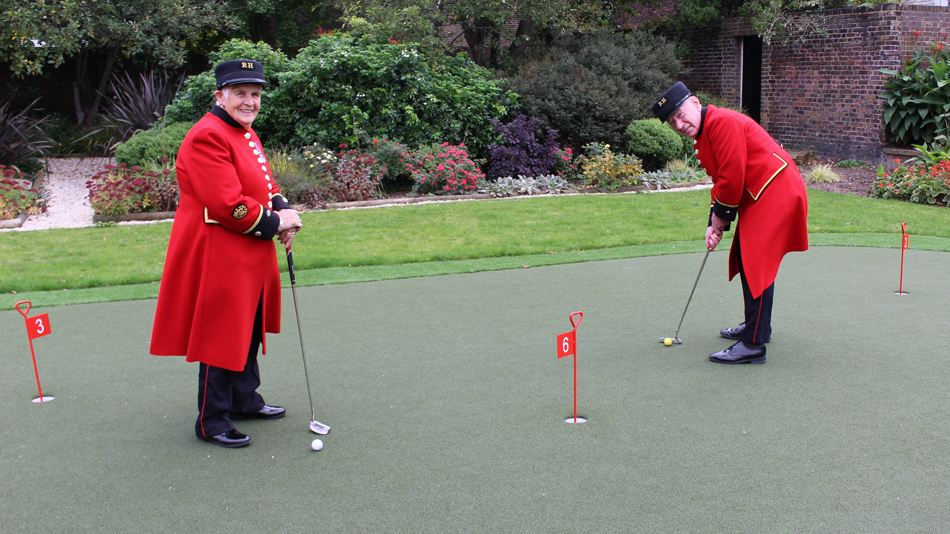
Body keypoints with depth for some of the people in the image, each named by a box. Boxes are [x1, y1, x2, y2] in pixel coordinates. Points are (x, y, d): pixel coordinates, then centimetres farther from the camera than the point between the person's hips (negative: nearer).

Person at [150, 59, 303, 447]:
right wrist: (274, 222, -15)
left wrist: (283, 212, -3)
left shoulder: (246, 134, 14)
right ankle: (213, 422, 12)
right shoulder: (207, 137, -19)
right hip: (217, 258, -10)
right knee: (221, 339, -1)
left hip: (250, 259, 10)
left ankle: (245, 399, 37)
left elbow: (264, 186, 17)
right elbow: (228, 206, -25)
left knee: (249, 331, 20)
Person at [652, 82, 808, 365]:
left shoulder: (722, 122, -19)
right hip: (759, 196, 11)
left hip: (775, 193, -11)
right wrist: (715, 223, 5)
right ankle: (757, 325, 36)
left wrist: (721, 217, -9)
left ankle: (753, 345, -11)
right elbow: (721, 181, 16)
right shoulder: (704, 134, 14)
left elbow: (733, 178, -22)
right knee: (746, 259, 20)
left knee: (756, 264, -12)